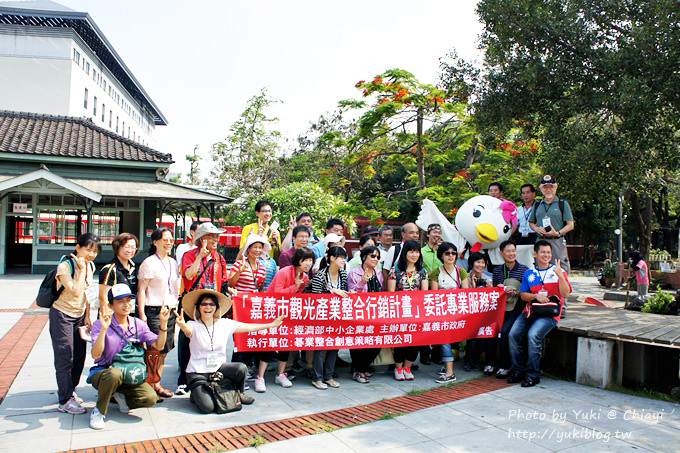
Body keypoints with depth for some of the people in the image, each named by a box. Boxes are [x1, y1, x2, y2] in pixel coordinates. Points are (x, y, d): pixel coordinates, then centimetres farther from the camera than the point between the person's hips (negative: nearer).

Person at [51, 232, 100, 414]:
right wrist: (82, 269, -26)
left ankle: (67, 390, 32)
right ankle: (65, 401, 5)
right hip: (62, 315, -7)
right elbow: (76, 291, -28)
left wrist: (87, 316, 9)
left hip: (80, 316, 7)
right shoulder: (65, 266, -19)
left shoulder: (90, 266, 2)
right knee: (65, 357, -4)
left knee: (79, 356, 12)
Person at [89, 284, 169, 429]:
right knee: (114, 374, -39)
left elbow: (158, 346, -4)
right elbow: (95, 355, -21)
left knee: (150, 398, -22)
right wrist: (104, 329, -34)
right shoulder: (100, 325, -9)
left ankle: (121, 396, 11)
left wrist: (163, 323, -17)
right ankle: (99, 411, -12)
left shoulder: (138, 324, 2)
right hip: (103, 372, -3)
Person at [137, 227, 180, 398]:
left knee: (164, 351, 10)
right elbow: (141, 289, -10)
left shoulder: (173, 263, 14)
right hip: (154, 311, -7)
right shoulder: (149, 263, -7)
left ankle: (157, 385, 19)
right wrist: (141, 314, -15)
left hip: (170, 310, 7)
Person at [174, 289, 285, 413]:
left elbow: (250, 327, 4)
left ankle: (238, 393, 8)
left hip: (219, 368, 3)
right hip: (198, 373, -3)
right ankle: (197, 395, 14)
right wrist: (182, 325, -60)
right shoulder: (194, 325, -11)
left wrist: (272, 324, 3)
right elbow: (188, 330, -35)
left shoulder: (224, 324, -1)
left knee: (241, 369, -26)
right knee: (207, 407, -23)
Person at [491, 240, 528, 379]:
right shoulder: (497, 270, 12)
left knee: (505, 330, -26)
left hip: (516, 308, -3)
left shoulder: (524, 270, 2)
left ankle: (504, 365, -10)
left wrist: (515, 292, -16)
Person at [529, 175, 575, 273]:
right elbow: (531, 222, 20)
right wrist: (537, 229, -2)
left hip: (557, 241, -3)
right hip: (541, 241, 3)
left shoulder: (563, 204, 4)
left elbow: (570, 225, 0)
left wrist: (558, 233, -15)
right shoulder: (537, 205, 14)